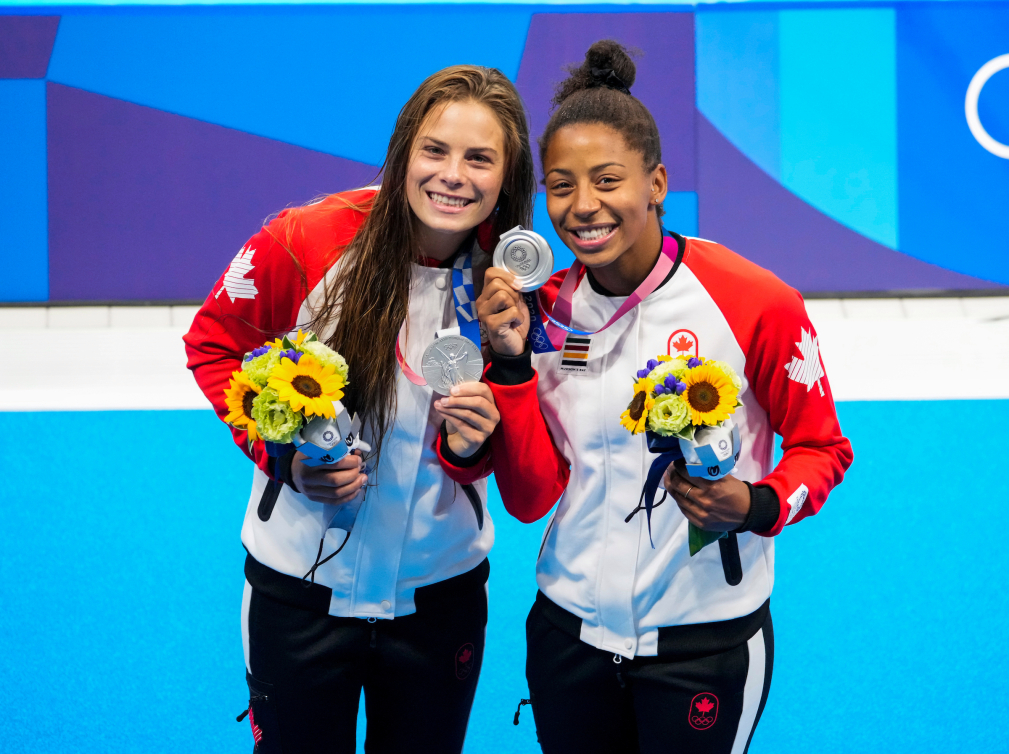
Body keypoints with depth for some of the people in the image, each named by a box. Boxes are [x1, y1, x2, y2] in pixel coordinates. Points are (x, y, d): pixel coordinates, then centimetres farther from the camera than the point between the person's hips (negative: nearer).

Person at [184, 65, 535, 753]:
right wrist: (282, 454, -14)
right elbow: (213, 345, -1)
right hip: (301, 587, -2)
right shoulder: (306, 240, -17)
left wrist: (471, 446, -23)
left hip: (439, 589, 2)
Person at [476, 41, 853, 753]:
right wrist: (512, 361, -14)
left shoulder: (755, 302, -14)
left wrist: (759, 506, -21)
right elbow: (529, 499, -4)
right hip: (569, 631, 4)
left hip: (706, 637, -4)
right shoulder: (548, 310, -1)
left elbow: (822, 446, -1)